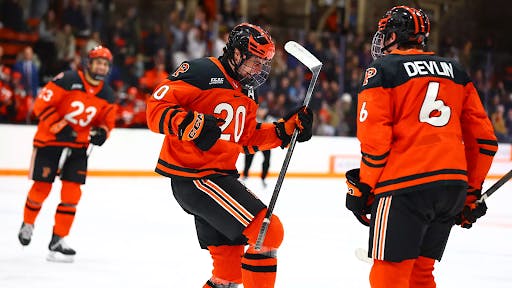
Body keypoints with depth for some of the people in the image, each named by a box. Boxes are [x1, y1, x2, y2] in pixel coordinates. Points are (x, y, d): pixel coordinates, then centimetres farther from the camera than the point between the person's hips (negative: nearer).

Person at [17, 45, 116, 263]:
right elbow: (41, 104, -17)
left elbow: (107, 122, 13)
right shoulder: (68, 80, -17)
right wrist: (59, 127, -24)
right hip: (49, 140, -4)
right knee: (41, 188, 2)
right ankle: (28, 223, 31)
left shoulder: (107, 95, 1)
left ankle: (58, 240, 2)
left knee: (72, 192, -6)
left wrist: (101, 132, -10)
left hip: (78, 145, 4)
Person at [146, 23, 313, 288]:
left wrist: (287, 128, 11)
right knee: (268, 231, -15)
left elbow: (247, 139, 22)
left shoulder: (245, 92, 17)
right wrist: (191, 125, -33)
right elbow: (157, 107, -17)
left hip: (217, 177, 10)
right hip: (194, 177, -10)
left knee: (229, 264, 15)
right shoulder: (201, 73, -13)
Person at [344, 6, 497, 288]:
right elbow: (484, 138, 15)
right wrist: (472, 192, 21)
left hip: (405, 185, -6)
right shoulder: (456, 72, 17)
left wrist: (362, 189, 3)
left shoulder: (382, 71, 1)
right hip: (453, 187, 6)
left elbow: (374, 140, -8)